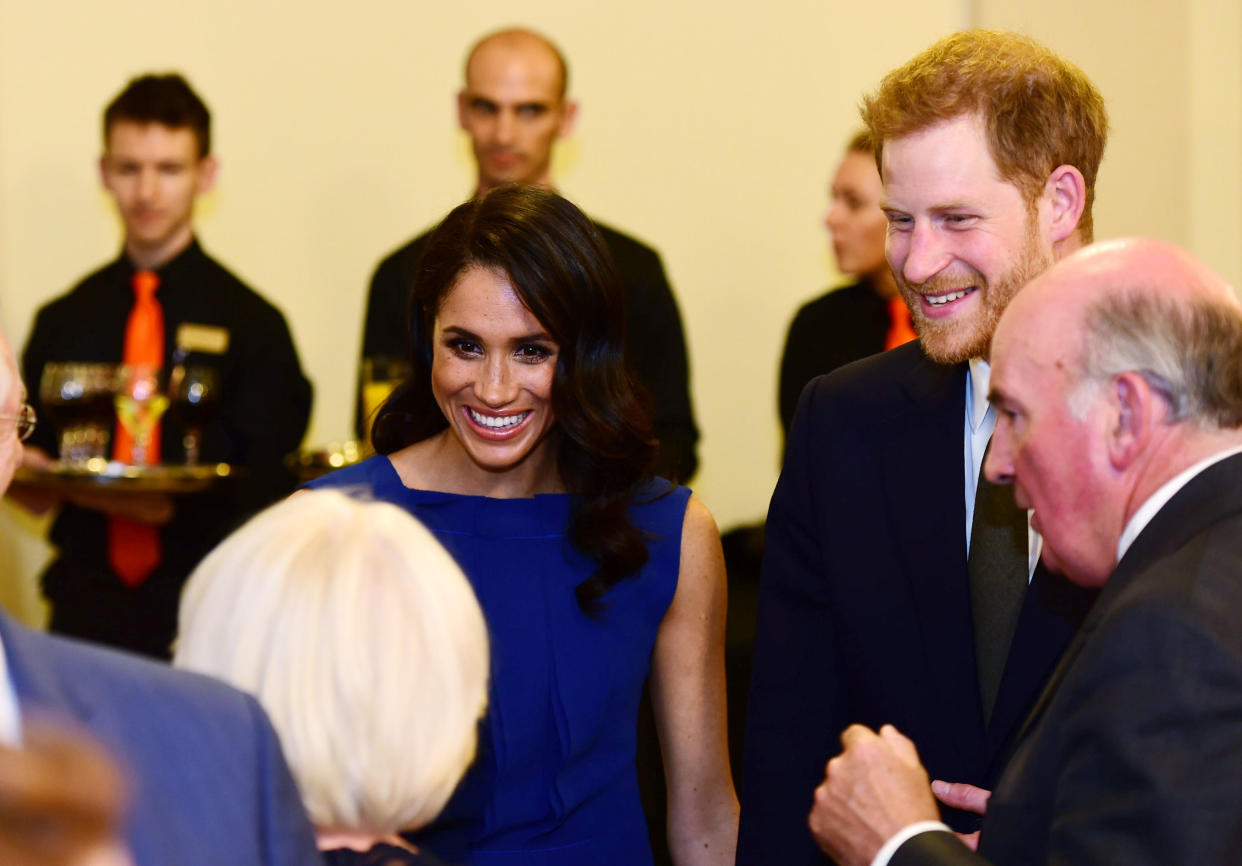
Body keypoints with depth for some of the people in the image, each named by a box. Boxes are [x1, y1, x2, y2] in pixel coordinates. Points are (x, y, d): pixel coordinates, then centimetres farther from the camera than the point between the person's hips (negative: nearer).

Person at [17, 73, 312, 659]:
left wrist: (179, 508, -20)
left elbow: (266, 492, -3)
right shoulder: (62, 323, 14)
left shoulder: (251, 323, 2)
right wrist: (28, 479, -6)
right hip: (86, 604, 3)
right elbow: (30, 461, 17)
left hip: (205, 606, -3)